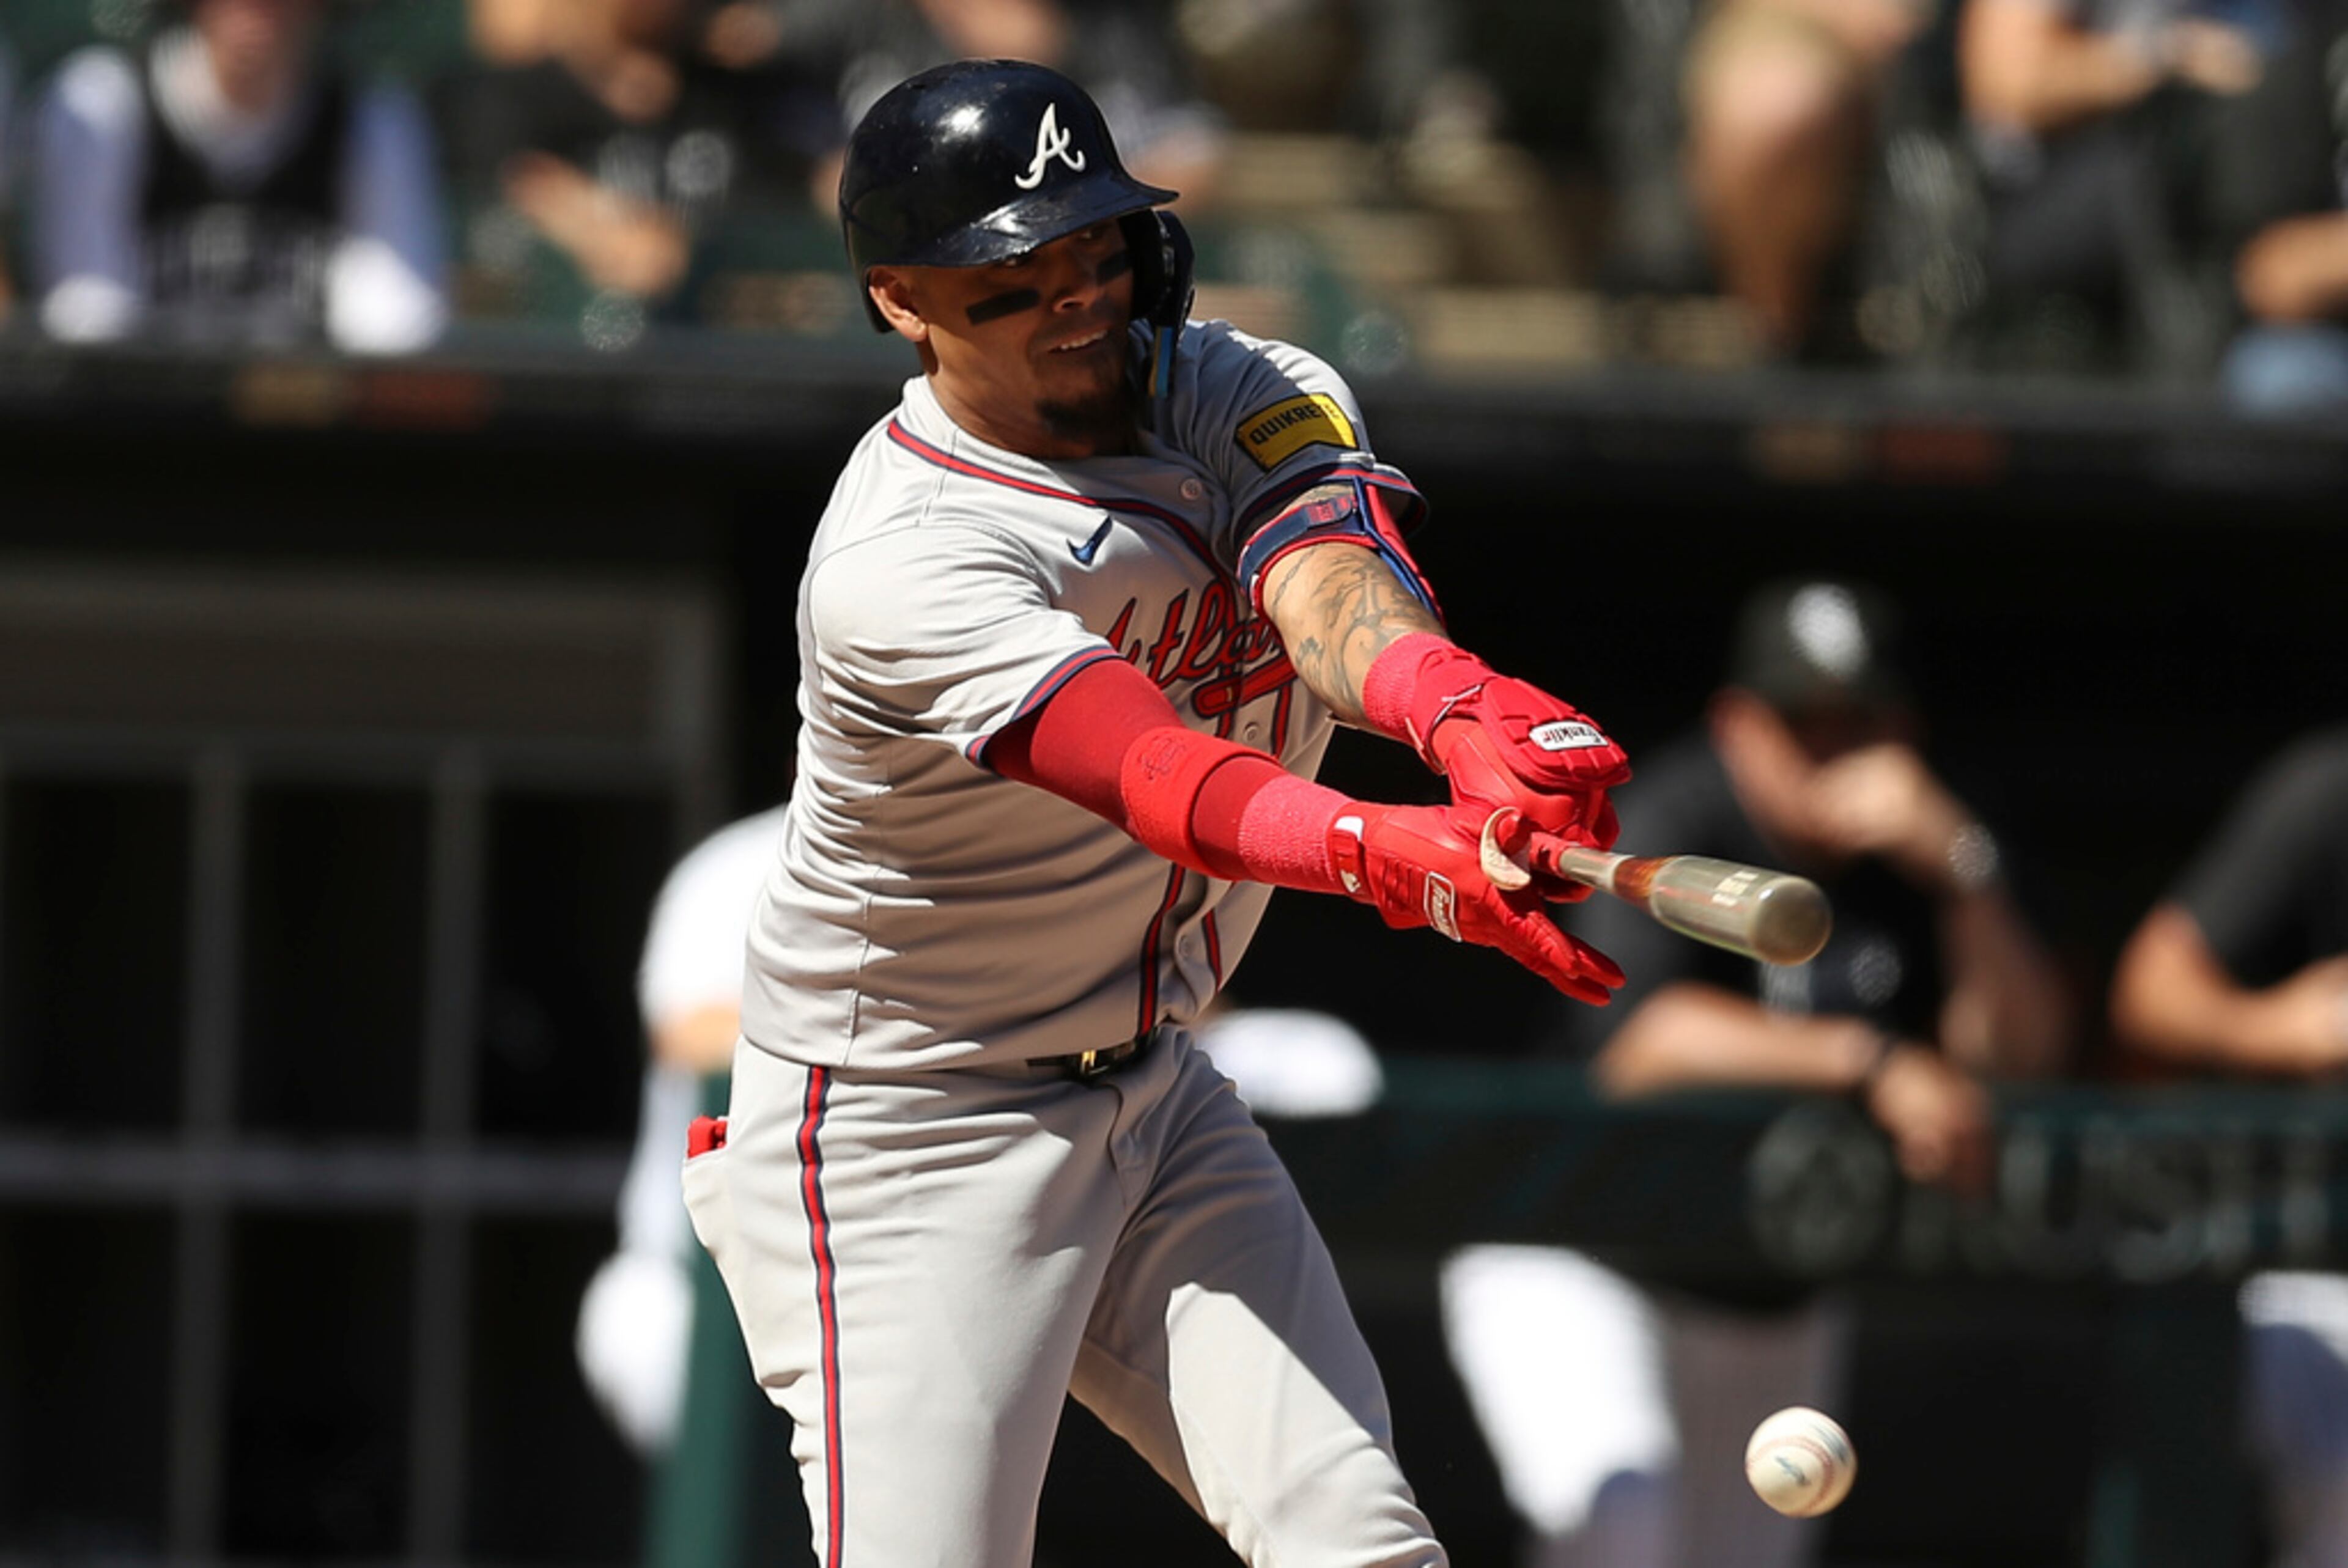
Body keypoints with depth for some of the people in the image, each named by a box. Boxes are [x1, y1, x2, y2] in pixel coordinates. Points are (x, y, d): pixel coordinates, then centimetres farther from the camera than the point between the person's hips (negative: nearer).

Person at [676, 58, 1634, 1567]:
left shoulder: (1240, 395, -4)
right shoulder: (901, 565, -24)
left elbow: (1327, 583, -26)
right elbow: (1150, 771, -39)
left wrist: (1459, 709, -51)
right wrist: (1398, 857, -59)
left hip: (1149, 1093, 6)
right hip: (906, 1143, -6)